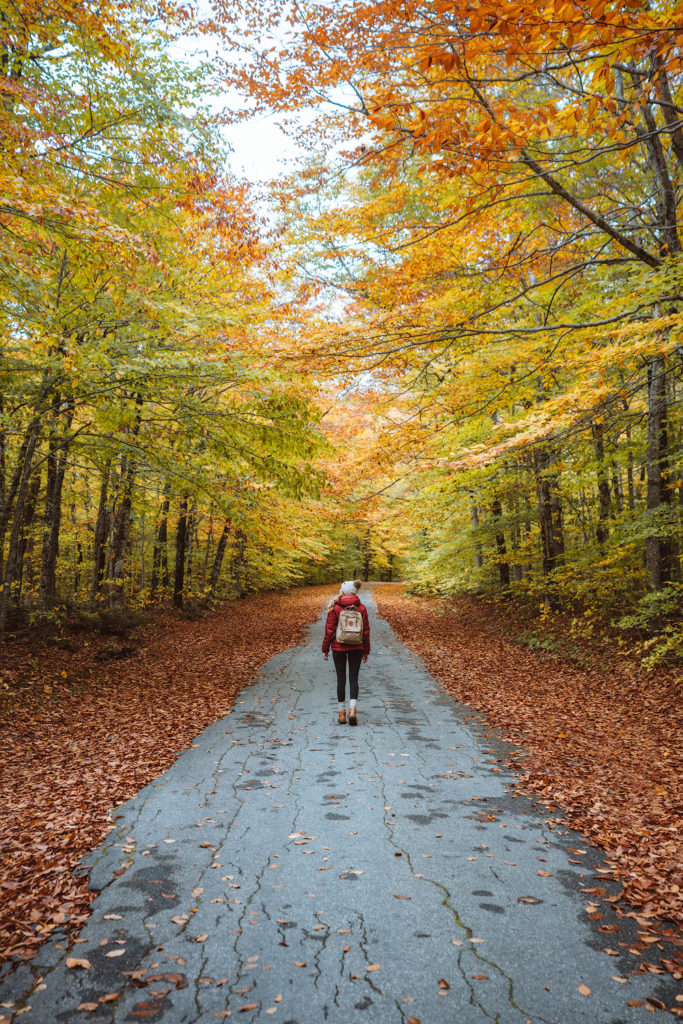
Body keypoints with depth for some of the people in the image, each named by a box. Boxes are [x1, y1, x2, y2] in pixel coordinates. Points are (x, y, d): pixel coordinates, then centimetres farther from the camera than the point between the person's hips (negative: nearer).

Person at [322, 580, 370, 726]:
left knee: (341, 679, 8)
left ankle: (341, 713, 13)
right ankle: (352, 710, -7)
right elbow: (366, 631, 1)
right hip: (356, 648, 1)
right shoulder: (361, 608, -2)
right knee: (353, 679, 8)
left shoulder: (335, 608, -8)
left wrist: (325, 649, 3)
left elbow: (329, 630, -7)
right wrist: (366, 651, 10)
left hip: (339, 648, -1)